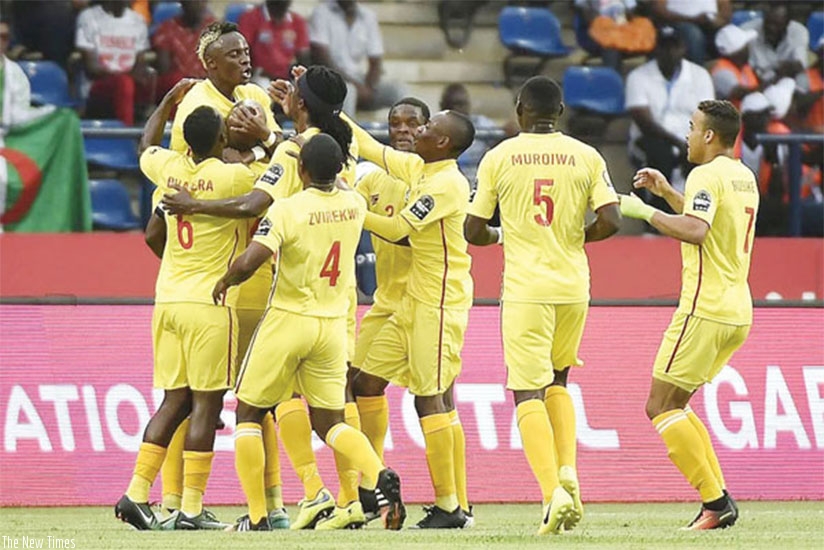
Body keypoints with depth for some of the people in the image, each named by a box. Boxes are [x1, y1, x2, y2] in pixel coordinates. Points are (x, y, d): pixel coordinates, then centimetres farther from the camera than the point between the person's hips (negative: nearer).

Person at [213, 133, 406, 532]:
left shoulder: (287, 210, -16)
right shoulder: (354, 206, 1)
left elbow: (249, 263, -24)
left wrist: (225, 281, -4)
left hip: (288, 320, -5)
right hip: (333, 324, 5)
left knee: (248, 413, 11)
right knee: (330, 421, 12)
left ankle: (256, 516, 6)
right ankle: (380, 476, -18)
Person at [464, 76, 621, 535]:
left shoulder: (498, 158, -1)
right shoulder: (587, 158, 2)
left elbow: (474, 231, 2)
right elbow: (610, 222, -6)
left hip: (526, 289, -3)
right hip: (574, 286, 3)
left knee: (528, 392, -3)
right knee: (557, 381, 23)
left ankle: (553, 491, -21)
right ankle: (567, 471, 5)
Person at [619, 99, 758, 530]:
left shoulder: (707, 175, -12)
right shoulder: (744, 178, 18)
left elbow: (695, 231, -28)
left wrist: (645, 211, -19)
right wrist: (667, 192, 30)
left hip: (705, 311, -9)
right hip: (738, 313, 9)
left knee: (660, 407, -6)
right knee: (674, 405, 16)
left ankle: (716, 500, -13)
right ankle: (717, 497, 7)